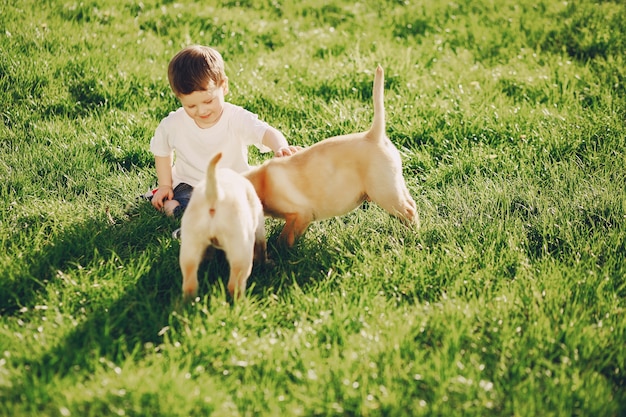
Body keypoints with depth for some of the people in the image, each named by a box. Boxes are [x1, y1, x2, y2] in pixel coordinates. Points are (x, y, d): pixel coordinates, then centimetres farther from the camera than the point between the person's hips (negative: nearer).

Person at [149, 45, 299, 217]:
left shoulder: (236, 118, -20)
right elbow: (162, 151, 9)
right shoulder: (172, 125, -12)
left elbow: (266, 132, -36)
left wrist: (280, 147, -59)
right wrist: (164, 185, 6)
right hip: (190, 185, -2)